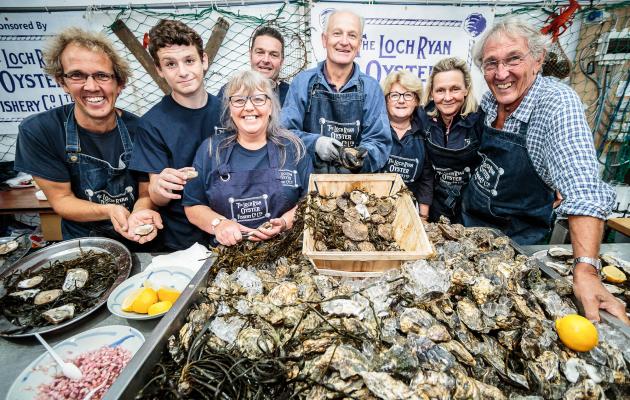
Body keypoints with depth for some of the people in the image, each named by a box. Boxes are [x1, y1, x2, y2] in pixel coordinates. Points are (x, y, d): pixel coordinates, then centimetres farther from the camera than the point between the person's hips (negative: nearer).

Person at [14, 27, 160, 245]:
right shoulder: (37, 131, -9)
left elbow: (145, 194, -4)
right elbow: (61, 199, -4)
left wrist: (138, 216, -26)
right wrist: (109, 210, -22)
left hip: (137, 242, 1)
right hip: (80, 243, 0)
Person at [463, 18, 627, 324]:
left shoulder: (557, 102, -26)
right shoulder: (490, 99, -7)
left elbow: (582, 187, -36)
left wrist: (585, 269, -46)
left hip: (518, 234, -5)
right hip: (471, 215, 6)